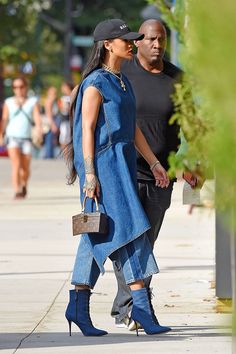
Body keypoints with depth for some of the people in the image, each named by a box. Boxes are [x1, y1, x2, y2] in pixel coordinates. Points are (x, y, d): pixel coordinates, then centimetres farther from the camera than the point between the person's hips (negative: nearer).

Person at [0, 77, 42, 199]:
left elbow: (37, 117, -7)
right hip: (12, 137, -1)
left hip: (26, 138, 1)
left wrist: (38, 127, -27)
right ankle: (17, 191, -21)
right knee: (16, 164, -18)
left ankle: (24, 185, 36)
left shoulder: (33, 102, 7)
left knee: (26, 168, 6)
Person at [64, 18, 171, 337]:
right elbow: (87, 129, -13)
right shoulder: (96, 83, -9)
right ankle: (141, 305, -14)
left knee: (99, 237, 7)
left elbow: (133, 128, 20)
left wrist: (154, 163, 16)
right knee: (128, 228, -13)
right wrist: (89, 174, -18)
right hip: (104, 161, -9)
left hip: (122, 162, 9)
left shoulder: (122, 82, 18)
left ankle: (78, 306, 9)